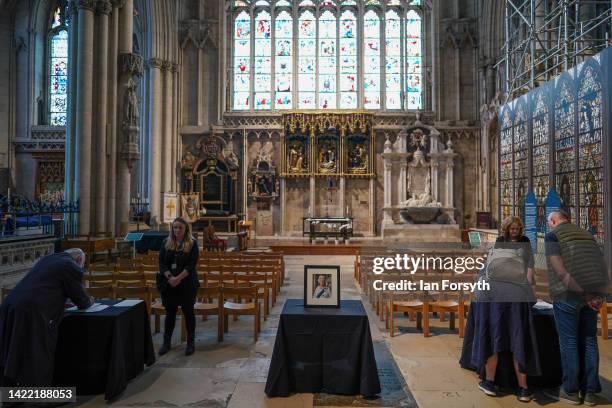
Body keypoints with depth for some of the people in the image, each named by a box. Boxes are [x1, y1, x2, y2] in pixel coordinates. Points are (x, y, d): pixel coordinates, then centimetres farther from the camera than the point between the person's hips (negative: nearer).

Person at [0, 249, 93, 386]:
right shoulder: (72, 267, -1)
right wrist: (89, 301, 26)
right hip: (32, 313, -8)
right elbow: (82, 302, 4)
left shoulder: (47, 258, 22)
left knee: (12, 362, 19)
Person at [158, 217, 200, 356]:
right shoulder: (166, 242, 6)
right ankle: (166, 342, 23)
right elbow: (161, 262, 2)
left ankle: (191, 342, 17)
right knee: (170, 312, 10)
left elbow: (192, 264, -11)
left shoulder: (192, 243, -3)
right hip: (169, 283, 3)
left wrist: (178, 278, -18)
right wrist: (169, 277, -14)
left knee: (188, 312, 5)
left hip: (187, 283, -3)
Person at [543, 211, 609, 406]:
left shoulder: (552, 235, -1)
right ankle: (590, 391, 14)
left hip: (567, 294, -6)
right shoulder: (587, 235, 20)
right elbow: (602, 266, 13)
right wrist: (599, 294, 6)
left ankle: (570, 391, 8)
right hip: (593, 293, 7)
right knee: (588, 340, 10)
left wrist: (585, 295, -12)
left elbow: (560, 269, -13)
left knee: (568, 342, 0)